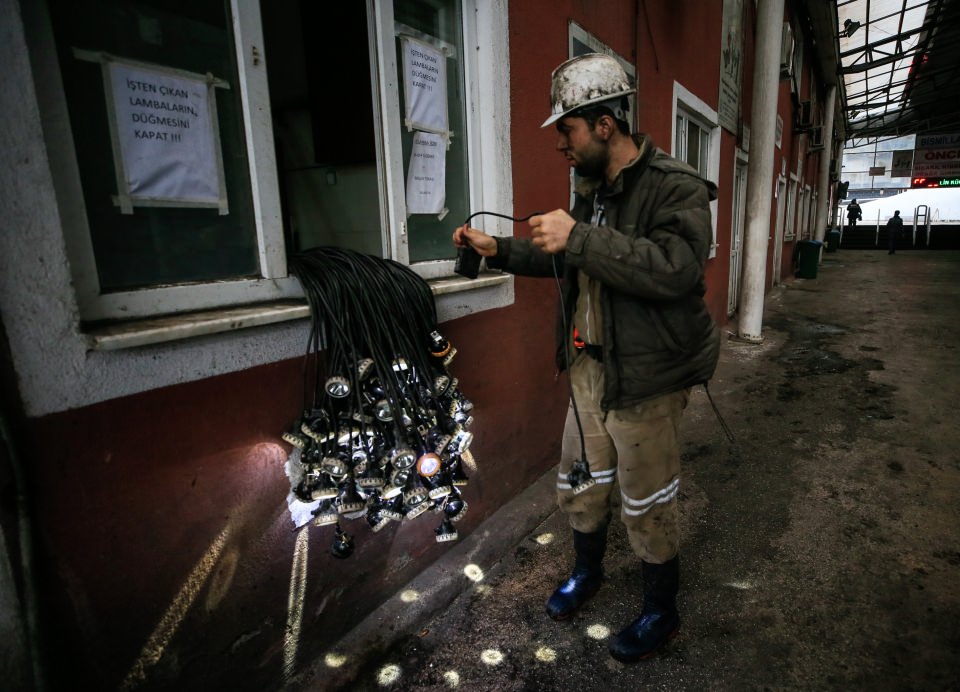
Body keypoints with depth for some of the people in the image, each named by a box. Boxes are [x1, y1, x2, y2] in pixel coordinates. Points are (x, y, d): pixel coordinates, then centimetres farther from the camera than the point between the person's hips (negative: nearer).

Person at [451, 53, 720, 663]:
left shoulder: (675, 189, -15)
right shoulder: (594, 191, 11)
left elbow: (675, 268, -32)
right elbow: (566, 261, 23)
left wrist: (580, 238, -32)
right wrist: (499, 250, 12)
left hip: (646, 381, -8)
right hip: (589, 369, 8)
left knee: (647, 507, 9)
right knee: (579, 487, 20)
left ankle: (662, 612, 35)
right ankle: (588, 572, 47)